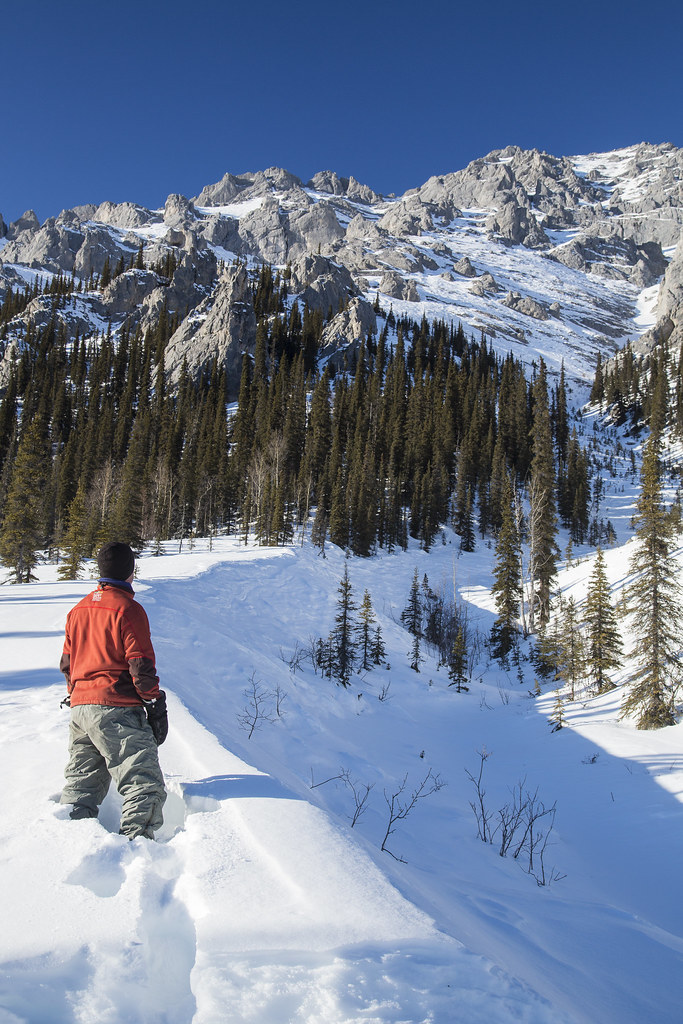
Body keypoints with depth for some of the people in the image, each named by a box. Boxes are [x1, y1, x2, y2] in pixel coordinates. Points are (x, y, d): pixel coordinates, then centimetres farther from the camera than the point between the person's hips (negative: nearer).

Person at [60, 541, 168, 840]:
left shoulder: (78, 609, 15)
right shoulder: (128, 609, -9)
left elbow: (67, 662, 20)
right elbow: (140, 665, -12)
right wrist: (156, 704, -7)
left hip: (78, 708, 8)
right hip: (116, 708, -8)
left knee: (81, 786, 16)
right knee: (145, 784, -6)